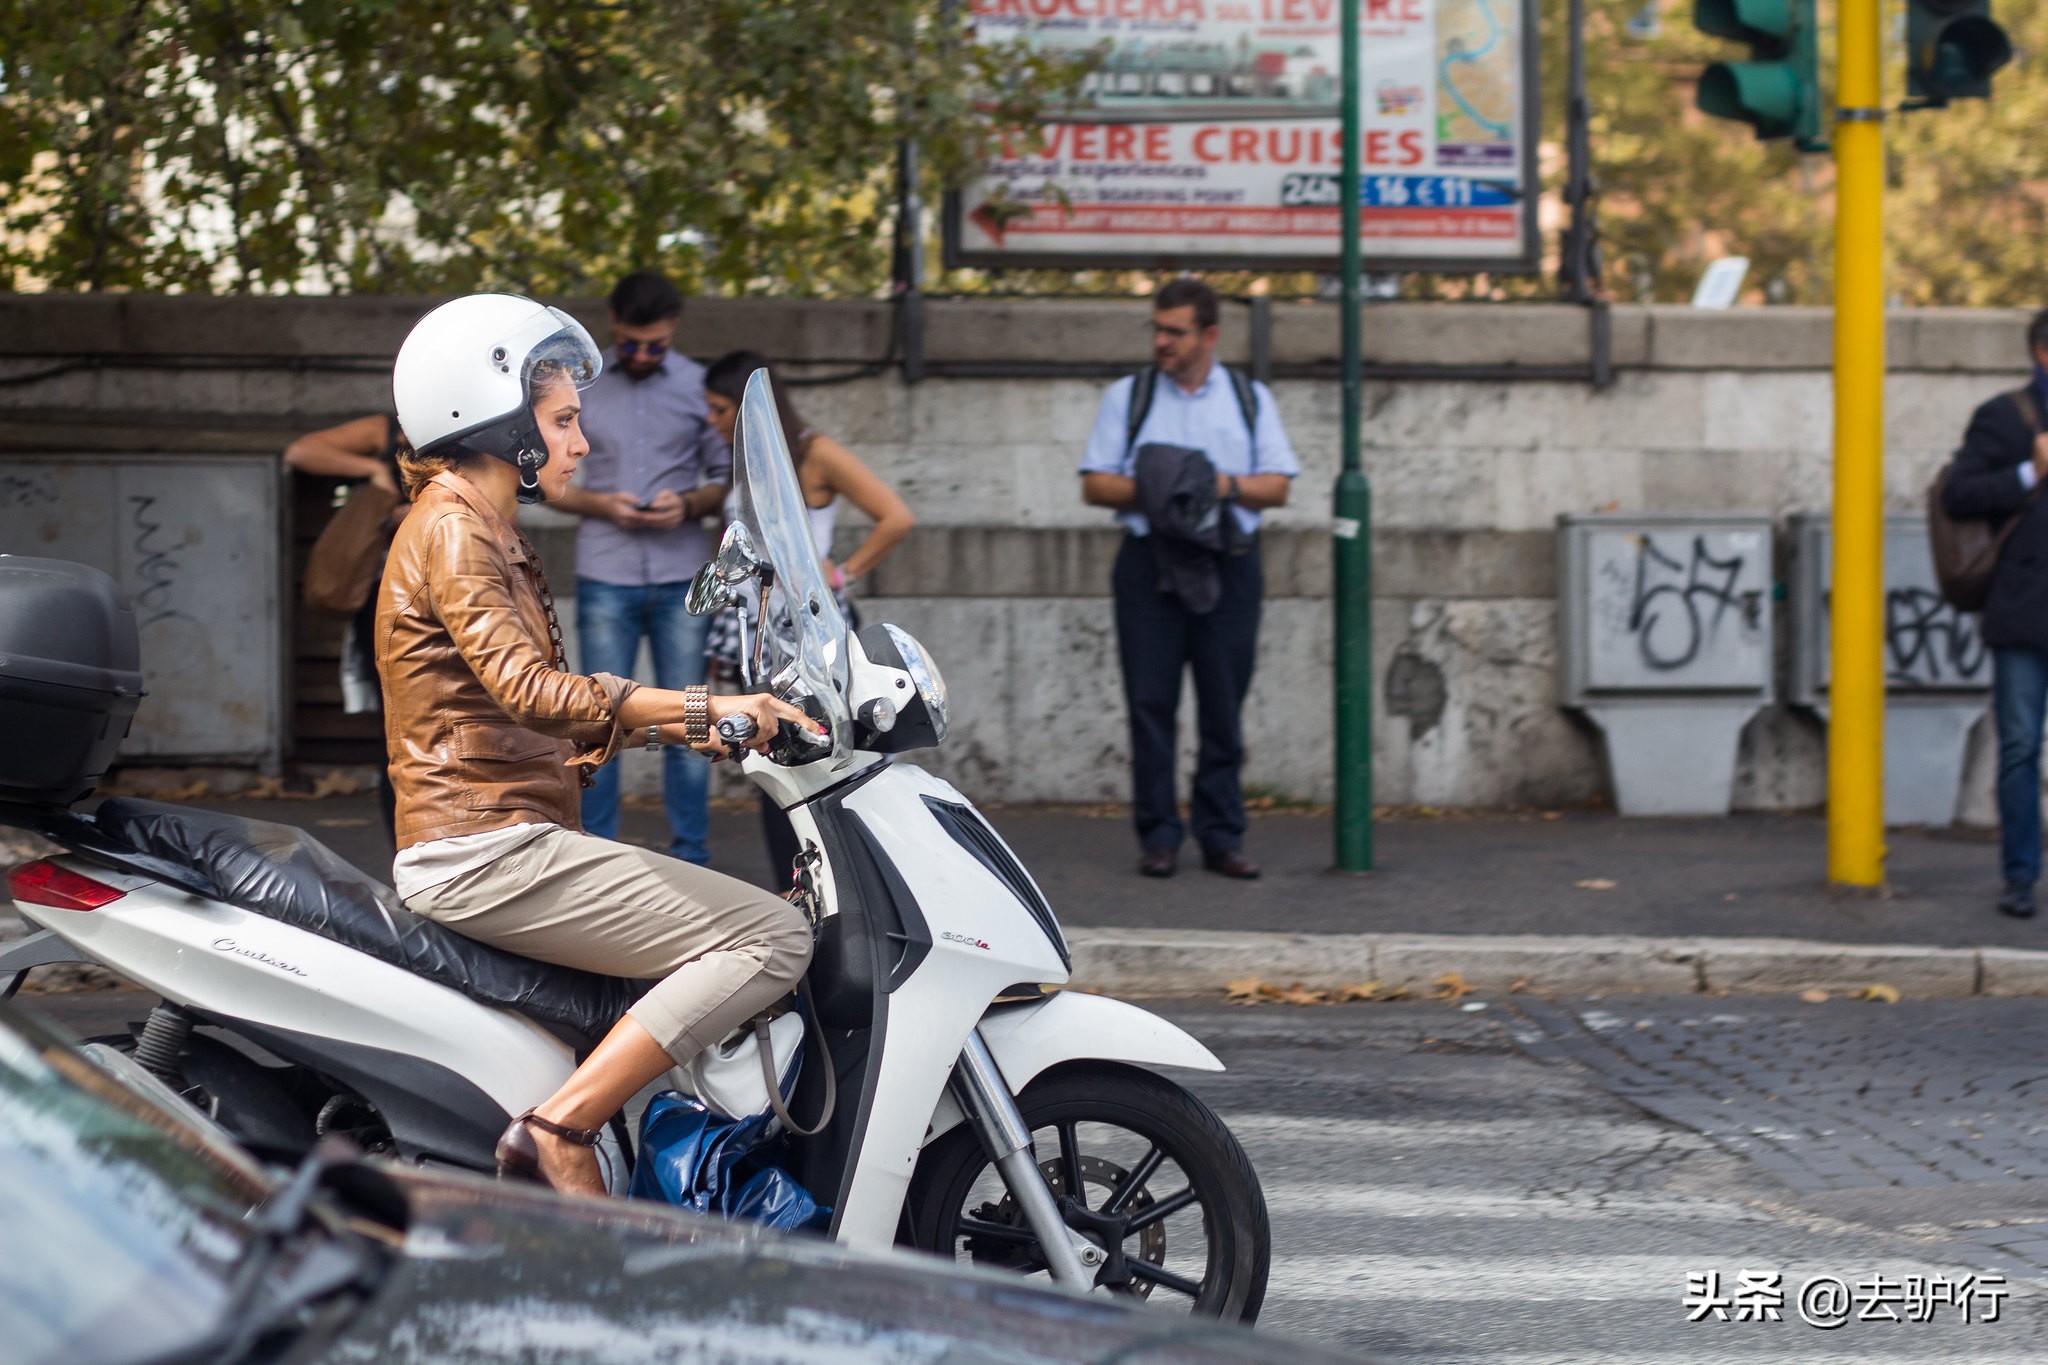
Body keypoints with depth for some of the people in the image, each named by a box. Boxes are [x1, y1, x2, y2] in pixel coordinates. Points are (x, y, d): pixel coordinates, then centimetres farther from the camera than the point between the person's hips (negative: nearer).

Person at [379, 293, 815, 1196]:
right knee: (772, 938, -17)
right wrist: (702, 707, -26)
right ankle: (560, 1130, -23)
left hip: (499, 843, 11)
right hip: (488, 851, -11)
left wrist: (682, 728, 15)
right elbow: (529, 689, -24)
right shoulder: (451, 529, -10)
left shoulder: (483, 530, 23)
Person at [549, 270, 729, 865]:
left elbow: (726, 476, 9)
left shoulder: (699, 385, 5)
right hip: (605, 577, 0)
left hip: (682, 576, 0)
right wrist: (599, 505, -10)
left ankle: (690, 861, 7)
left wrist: (691, 505, -11)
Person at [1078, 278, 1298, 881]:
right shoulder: (1128, 396, 9)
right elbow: (1095, 484, 5)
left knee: (1224, 707, 0)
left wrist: (1230, 485, -11)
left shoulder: (1250, 398, 12)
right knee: (1151, 703, -4)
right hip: (1149, 562, -1)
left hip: (1229, 566, 1)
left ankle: (1222, 836, 5)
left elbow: (1279, 485, 8)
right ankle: (1158, 837, 1)